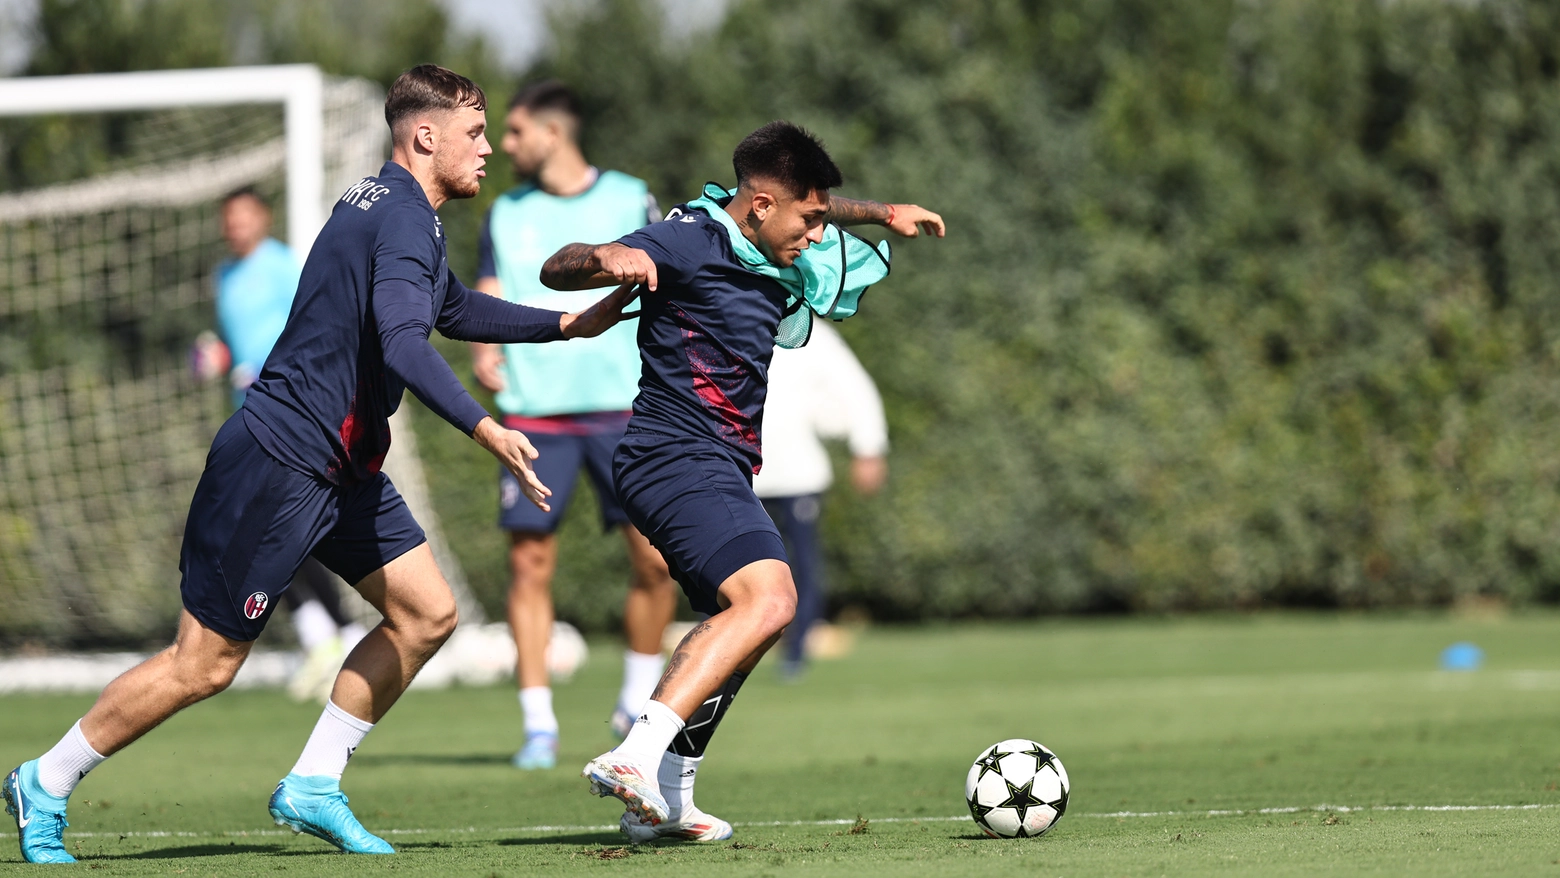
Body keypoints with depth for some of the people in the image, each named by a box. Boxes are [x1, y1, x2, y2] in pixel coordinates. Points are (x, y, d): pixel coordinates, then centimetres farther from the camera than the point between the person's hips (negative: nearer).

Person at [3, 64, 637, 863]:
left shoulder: (389, 206, 14)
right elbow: (404, 345, -34)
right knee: (205, 664, -4)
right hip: (276, 464, -10)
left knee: (427, 615, 4)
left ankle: (312, 788, 10)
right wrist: (487, 431, -41)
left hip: (340, 468, 10)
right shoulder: (404, 219, -18)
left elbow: (453, 310, 32)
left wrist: (568, 324, 29)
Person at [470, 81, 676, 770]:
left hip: (621, 407, -1)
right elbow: (489, 300, 8)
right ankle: (538, 726, 2)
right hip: (533, 414, 1)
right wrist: (484, 350, -13)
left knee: (656, 559, -7)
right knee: (529, 564, -4)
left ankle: (637, 706, 14)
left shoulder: (628, 200, 5)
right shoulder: (507, 215, 11)